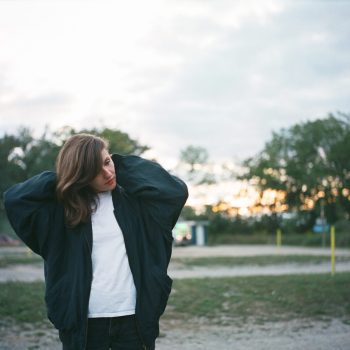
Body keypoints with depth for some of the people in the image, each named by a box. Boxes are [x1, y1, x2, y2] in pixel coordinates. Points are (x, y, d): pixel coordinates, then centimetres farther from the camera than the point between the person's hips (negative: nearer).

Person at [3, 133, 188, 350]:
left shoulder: (133, 200, 3)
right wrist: (62, 179, -3)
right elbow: (14, 198, -10)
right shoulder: (62, 208, 1)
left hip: (134, 317, 0)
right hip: (83, 321, 0)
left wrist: (123, 166, -5)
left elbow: (176, 190, -11)